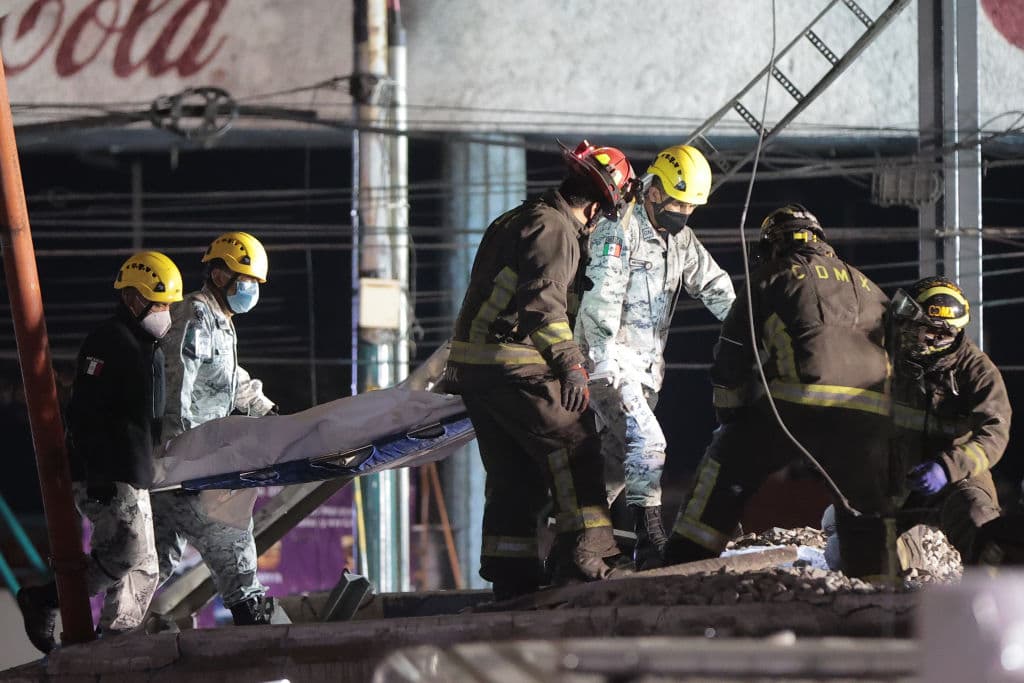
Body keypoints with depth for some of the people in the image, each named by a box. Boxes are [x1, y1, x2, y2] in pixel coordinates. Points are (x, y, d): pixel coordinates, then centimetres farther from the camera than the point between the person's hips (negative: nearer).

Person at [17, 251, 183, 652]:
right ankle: (42, 601, -6)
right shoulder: (109, 343, -12)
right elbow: (84, 413, -19)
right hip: (104, 478, -10)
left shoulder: (147, 347, 20)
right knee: (126, 553, -17)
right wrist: (99, 475, -25)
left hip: (132, 477, 10)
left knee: (142, 570, 7)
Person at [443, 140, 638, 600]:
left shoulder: (518, 221, 23)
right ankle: (585, 557, -12)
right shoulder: (555, 229, -10)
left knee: (513, 472, 13)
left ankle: (511, 577, 13)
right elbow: (543, 301, -22)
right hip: (516, 366, -10)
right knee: (575, 449, -6)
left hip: (470, 366, 10)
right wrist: (570, 361, -26)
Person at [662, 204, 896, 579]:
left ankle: (683, 562, 4)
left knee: (727, 466, 11)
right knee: (865, 512, 16)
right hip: (869, 409, 3)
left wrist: (730, 416, 26)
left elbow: (732, 354, 17)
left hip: (800, 395, -3)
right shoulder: (865, 285, 31)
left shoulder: (771, 277, 20)